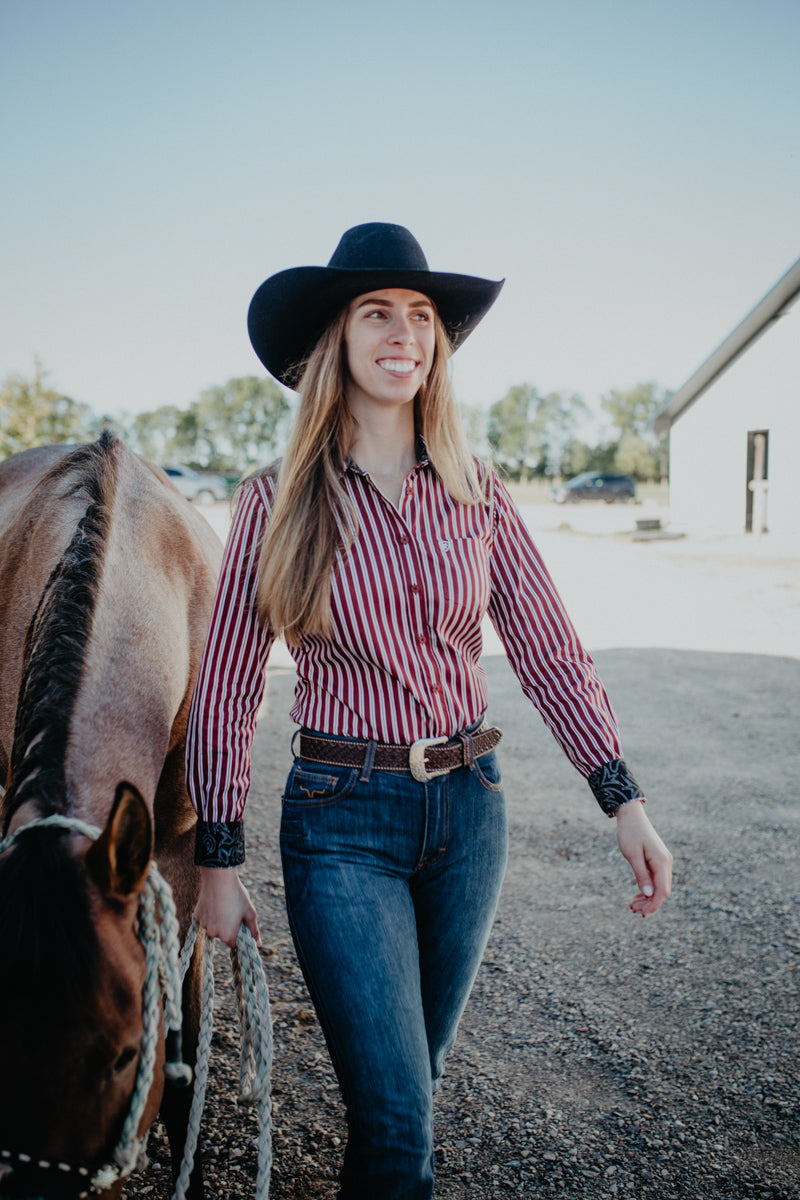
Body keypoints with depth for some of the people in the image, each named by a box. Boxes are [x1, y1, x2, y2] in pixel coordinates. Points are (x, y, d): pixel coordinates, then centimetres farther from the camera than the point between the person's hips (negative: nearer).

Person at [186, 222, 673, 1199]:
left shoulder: (479, 498, 1)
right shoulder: (277, 502, -7)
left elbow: (551, 657, 3)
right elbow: (226, 691, -3)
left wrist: (624, 801, -4)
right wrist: (218, 861, -2)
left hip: (470, 808, 4)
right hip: (342, 822, -3)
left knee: (412, 1079, 21)